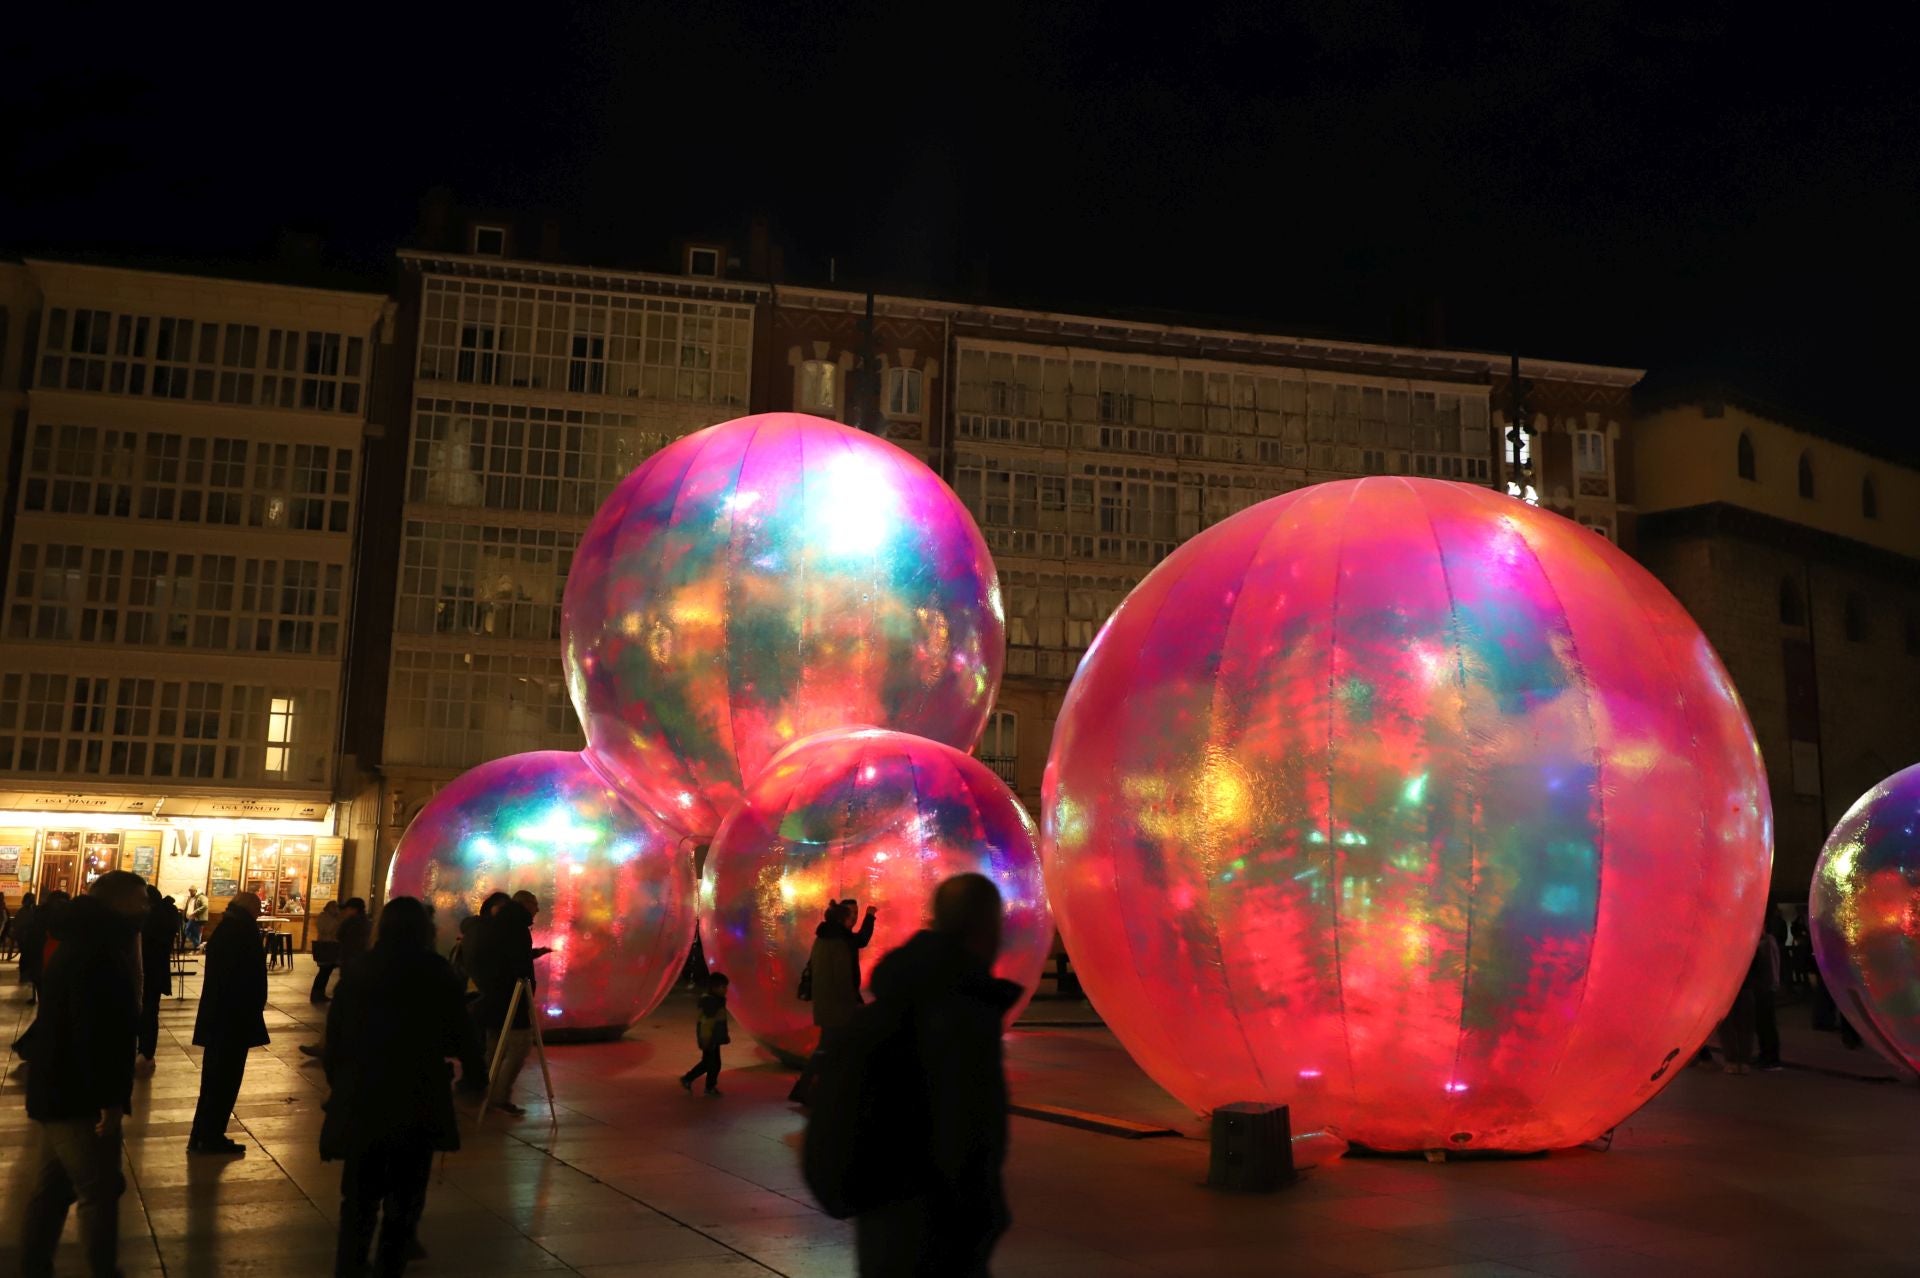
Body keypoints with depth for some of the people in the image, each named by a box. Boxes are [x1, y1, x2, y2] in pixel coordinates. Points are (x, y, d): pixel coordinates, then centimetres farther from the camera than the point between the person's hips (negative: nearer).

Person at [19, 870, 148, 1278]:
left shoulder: (86, 945, 12)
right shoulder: (94, 954, -22)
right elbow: (93, 1033, -28)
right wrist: (109, 1098, -25)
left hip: (60, 1091, 10)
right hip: (79, 1096, -10)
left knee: (51, 1188, 17)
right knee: (100, 1193, 0)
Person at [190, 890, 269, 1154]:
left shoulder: (221, 931, 7)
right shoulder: (247, 933, -17)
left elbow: (216, 974, 13)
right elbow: (255, 979, -16)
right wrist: (254, 1012, -3)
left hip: (215, 1015, 8)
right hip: (236, 1017, -8)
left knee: (213, 1078, 15)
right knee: (226, 1079, 2)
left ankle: (201, 1135, 21)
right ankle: (211, 1138, 8)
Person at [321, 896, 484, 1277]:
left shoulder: (357, 970, 2)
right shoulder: (437, 972, -6)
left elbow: (335, 1034, 3)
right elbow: (459, 1033, -2)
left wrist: (337, 1083, 13)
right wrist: (476, 1064, 18)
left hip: (361, 1096, 2)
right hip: (418, 1098, -2)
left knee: (360, 1193, 13)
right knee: (405, 1195, 11)